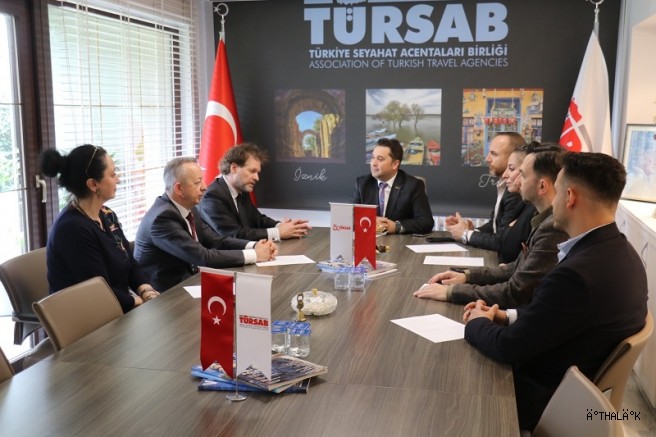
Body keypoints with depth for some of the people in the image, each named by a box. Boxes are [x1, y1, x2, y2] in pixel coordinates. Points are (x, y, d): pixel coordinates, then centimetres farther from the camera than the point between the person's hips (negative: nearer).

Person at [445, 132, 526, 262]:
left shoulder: (517, 193, -22)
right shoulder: (505, 186, 7)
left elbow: (501, 242, -23)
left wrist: (466, 234, -9)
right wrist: (472, 230, -7)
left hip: (509, 264, -8)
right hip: (496, 257, 8)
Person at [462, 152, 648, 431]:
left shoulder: (578, 273, -33)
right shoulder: (619, 253, -4)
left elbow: (508, 348, -23)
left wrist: (477, 323, -5)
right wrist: (506, 316, 0)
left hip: (545, 399, -8)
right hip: (577, 387, 8)